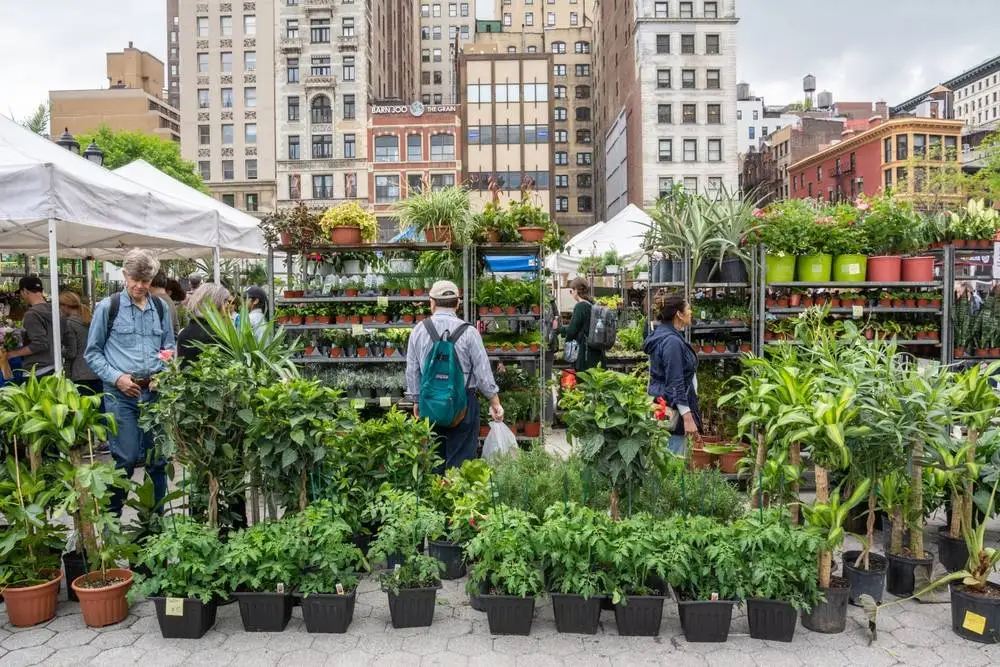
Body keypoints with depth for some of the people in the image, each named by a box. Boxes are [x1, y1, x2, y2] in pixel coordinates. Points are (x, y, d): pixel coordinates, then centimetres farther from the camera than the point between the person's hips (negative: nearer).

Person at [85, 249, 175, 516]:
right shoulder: (108, 307, -1)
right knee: (127, 458, -6)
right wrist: (117, 377, -10)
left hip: (154, 391, 4)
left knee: (157, 458, 8)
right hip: (121, 393, -3)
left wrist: (164, 373, 1)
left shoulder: (161, 307, 10)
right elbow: (93, 352, 3)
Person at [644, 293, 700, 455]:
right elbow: (676, 384, -22)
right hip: (673, 410, -10)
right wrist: (688, 417, -21)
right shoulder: (672, 341, -19)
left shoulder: (662, 334, 11)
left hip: (662, 407, 10)